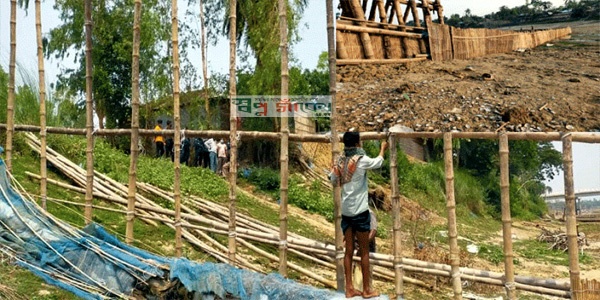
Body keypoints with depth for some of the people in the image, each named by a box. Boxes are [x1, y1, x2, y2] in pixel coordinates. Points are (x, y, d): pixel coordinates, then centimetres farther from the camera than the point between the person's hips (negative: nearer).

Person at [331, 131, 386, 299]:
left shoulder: (340, 162, 5)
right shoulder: (361, 160, -10)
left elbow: (333, 181, 19)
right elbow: (378, 162, 10)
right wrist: (383, 149, 27)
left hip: (346, 211, 5)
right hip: (360, 210, -5)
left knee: (349, 251, 8)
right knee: (364, 252, 3)